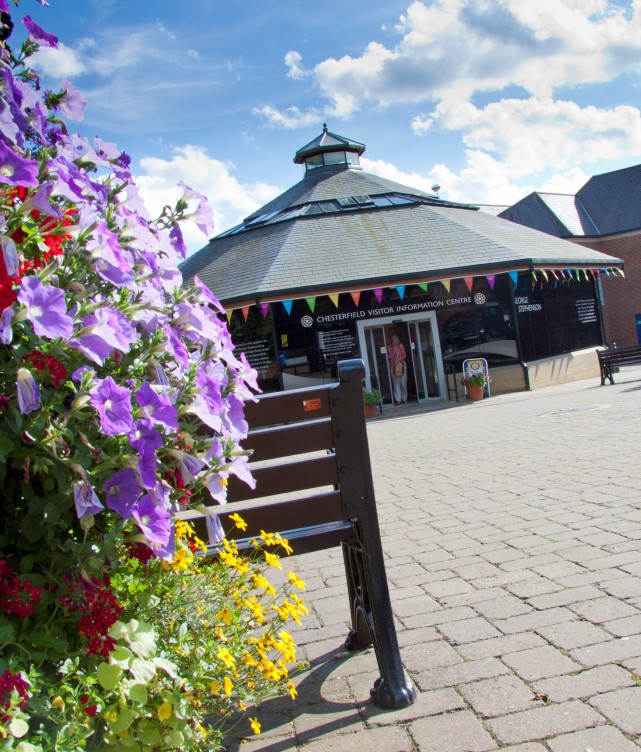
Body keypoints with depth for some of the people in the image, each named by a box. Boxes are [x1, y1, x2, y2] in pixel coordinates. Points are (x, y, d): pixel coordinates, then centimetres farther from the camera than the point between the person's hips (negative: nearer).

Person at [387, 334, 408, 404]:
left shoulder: (400, 346, 0)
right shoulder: (389, 347, 2)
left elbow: (404, 355, -1)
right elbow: (388, 356, 6)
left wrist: (399, 358, -16)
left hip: (401, 365, 0)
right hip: (393, 366, 0)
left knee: (403, 382, 1)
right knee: (396, 383, -2)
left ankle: (404, 398, 15)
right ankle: (398, 399, 0)